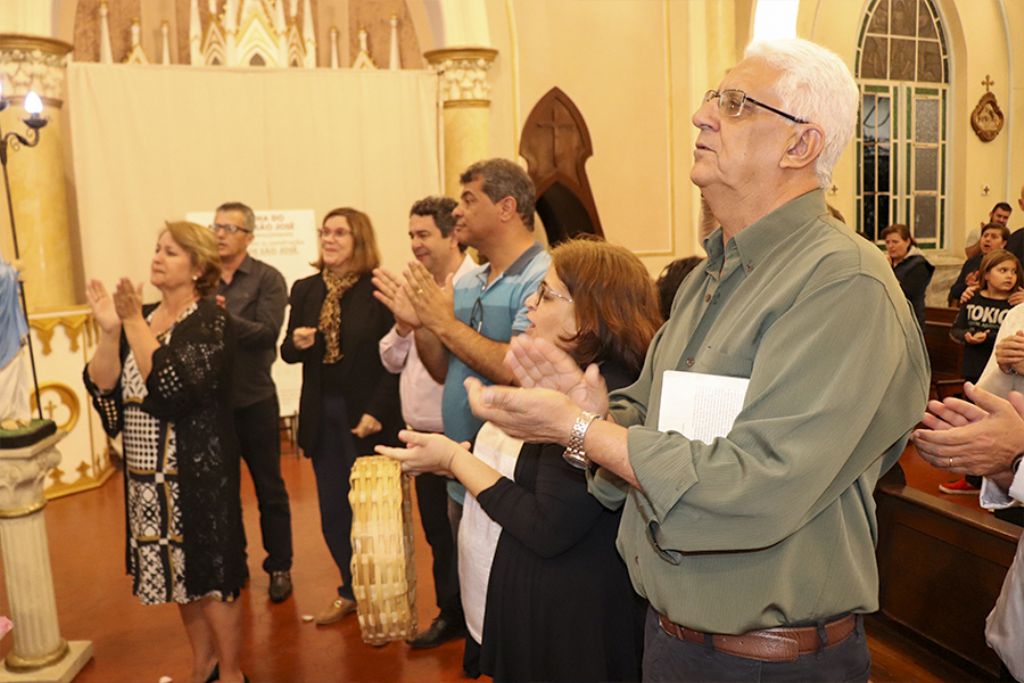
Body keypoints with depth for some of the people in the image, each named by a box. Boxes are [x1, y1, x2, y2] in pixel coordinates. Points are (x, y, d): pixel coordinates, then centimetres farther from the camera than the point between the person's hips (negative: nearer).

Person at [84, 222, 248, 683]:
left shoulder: (210, 321, -12)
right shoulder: (141, 318, 8)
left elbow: (173, 389, -24)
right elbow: (103, 387, 0)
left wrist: (135, 323, -23)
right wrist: (109, 329, -13)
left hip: (197, 469, -7)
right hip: (147, 471, 7)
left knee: (210, 568, 3)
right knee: (180, 570, 16)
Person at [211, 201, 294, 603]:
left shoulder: (267, 279, -5)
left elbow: (267, 333, -17)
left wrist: (224, 316, -30)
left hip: (254, 400, -3)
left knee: (269, 489, 8)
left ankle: (279, 566, 22)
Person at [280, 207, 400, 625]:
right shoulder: (305, 290, 6)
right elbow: (288, 353, 10)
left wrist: (376, 412, -16)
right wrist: (296, 342, -13)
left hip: (367, 415, -5)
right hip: (322, 415, 5)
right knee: (332, 511, 12)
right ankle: (350, 591, 29)